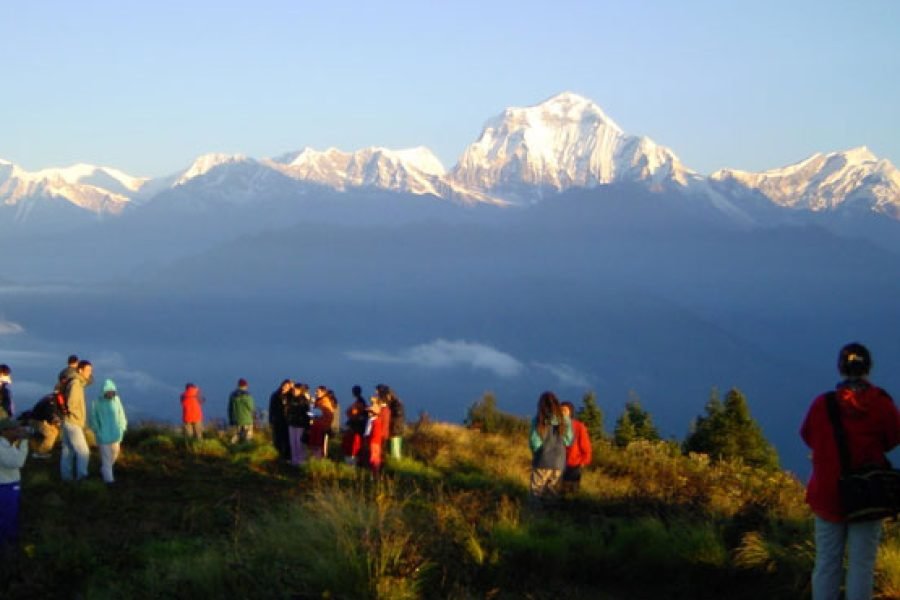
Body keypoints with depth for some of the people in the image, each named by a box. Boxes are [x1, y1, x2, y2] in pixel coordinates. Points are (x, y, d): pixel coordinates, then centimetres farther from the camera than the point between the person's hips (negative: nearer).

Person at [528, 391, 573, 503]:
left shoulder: (538, 420, -11)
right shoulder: (565, 420, -4)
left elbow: (534, 443, -9)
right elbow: (568, 441, 4)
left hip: (542, 462, -3)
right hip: (559, 462, 3)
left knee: (537, 494, 5)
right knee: (551, 493, 12)